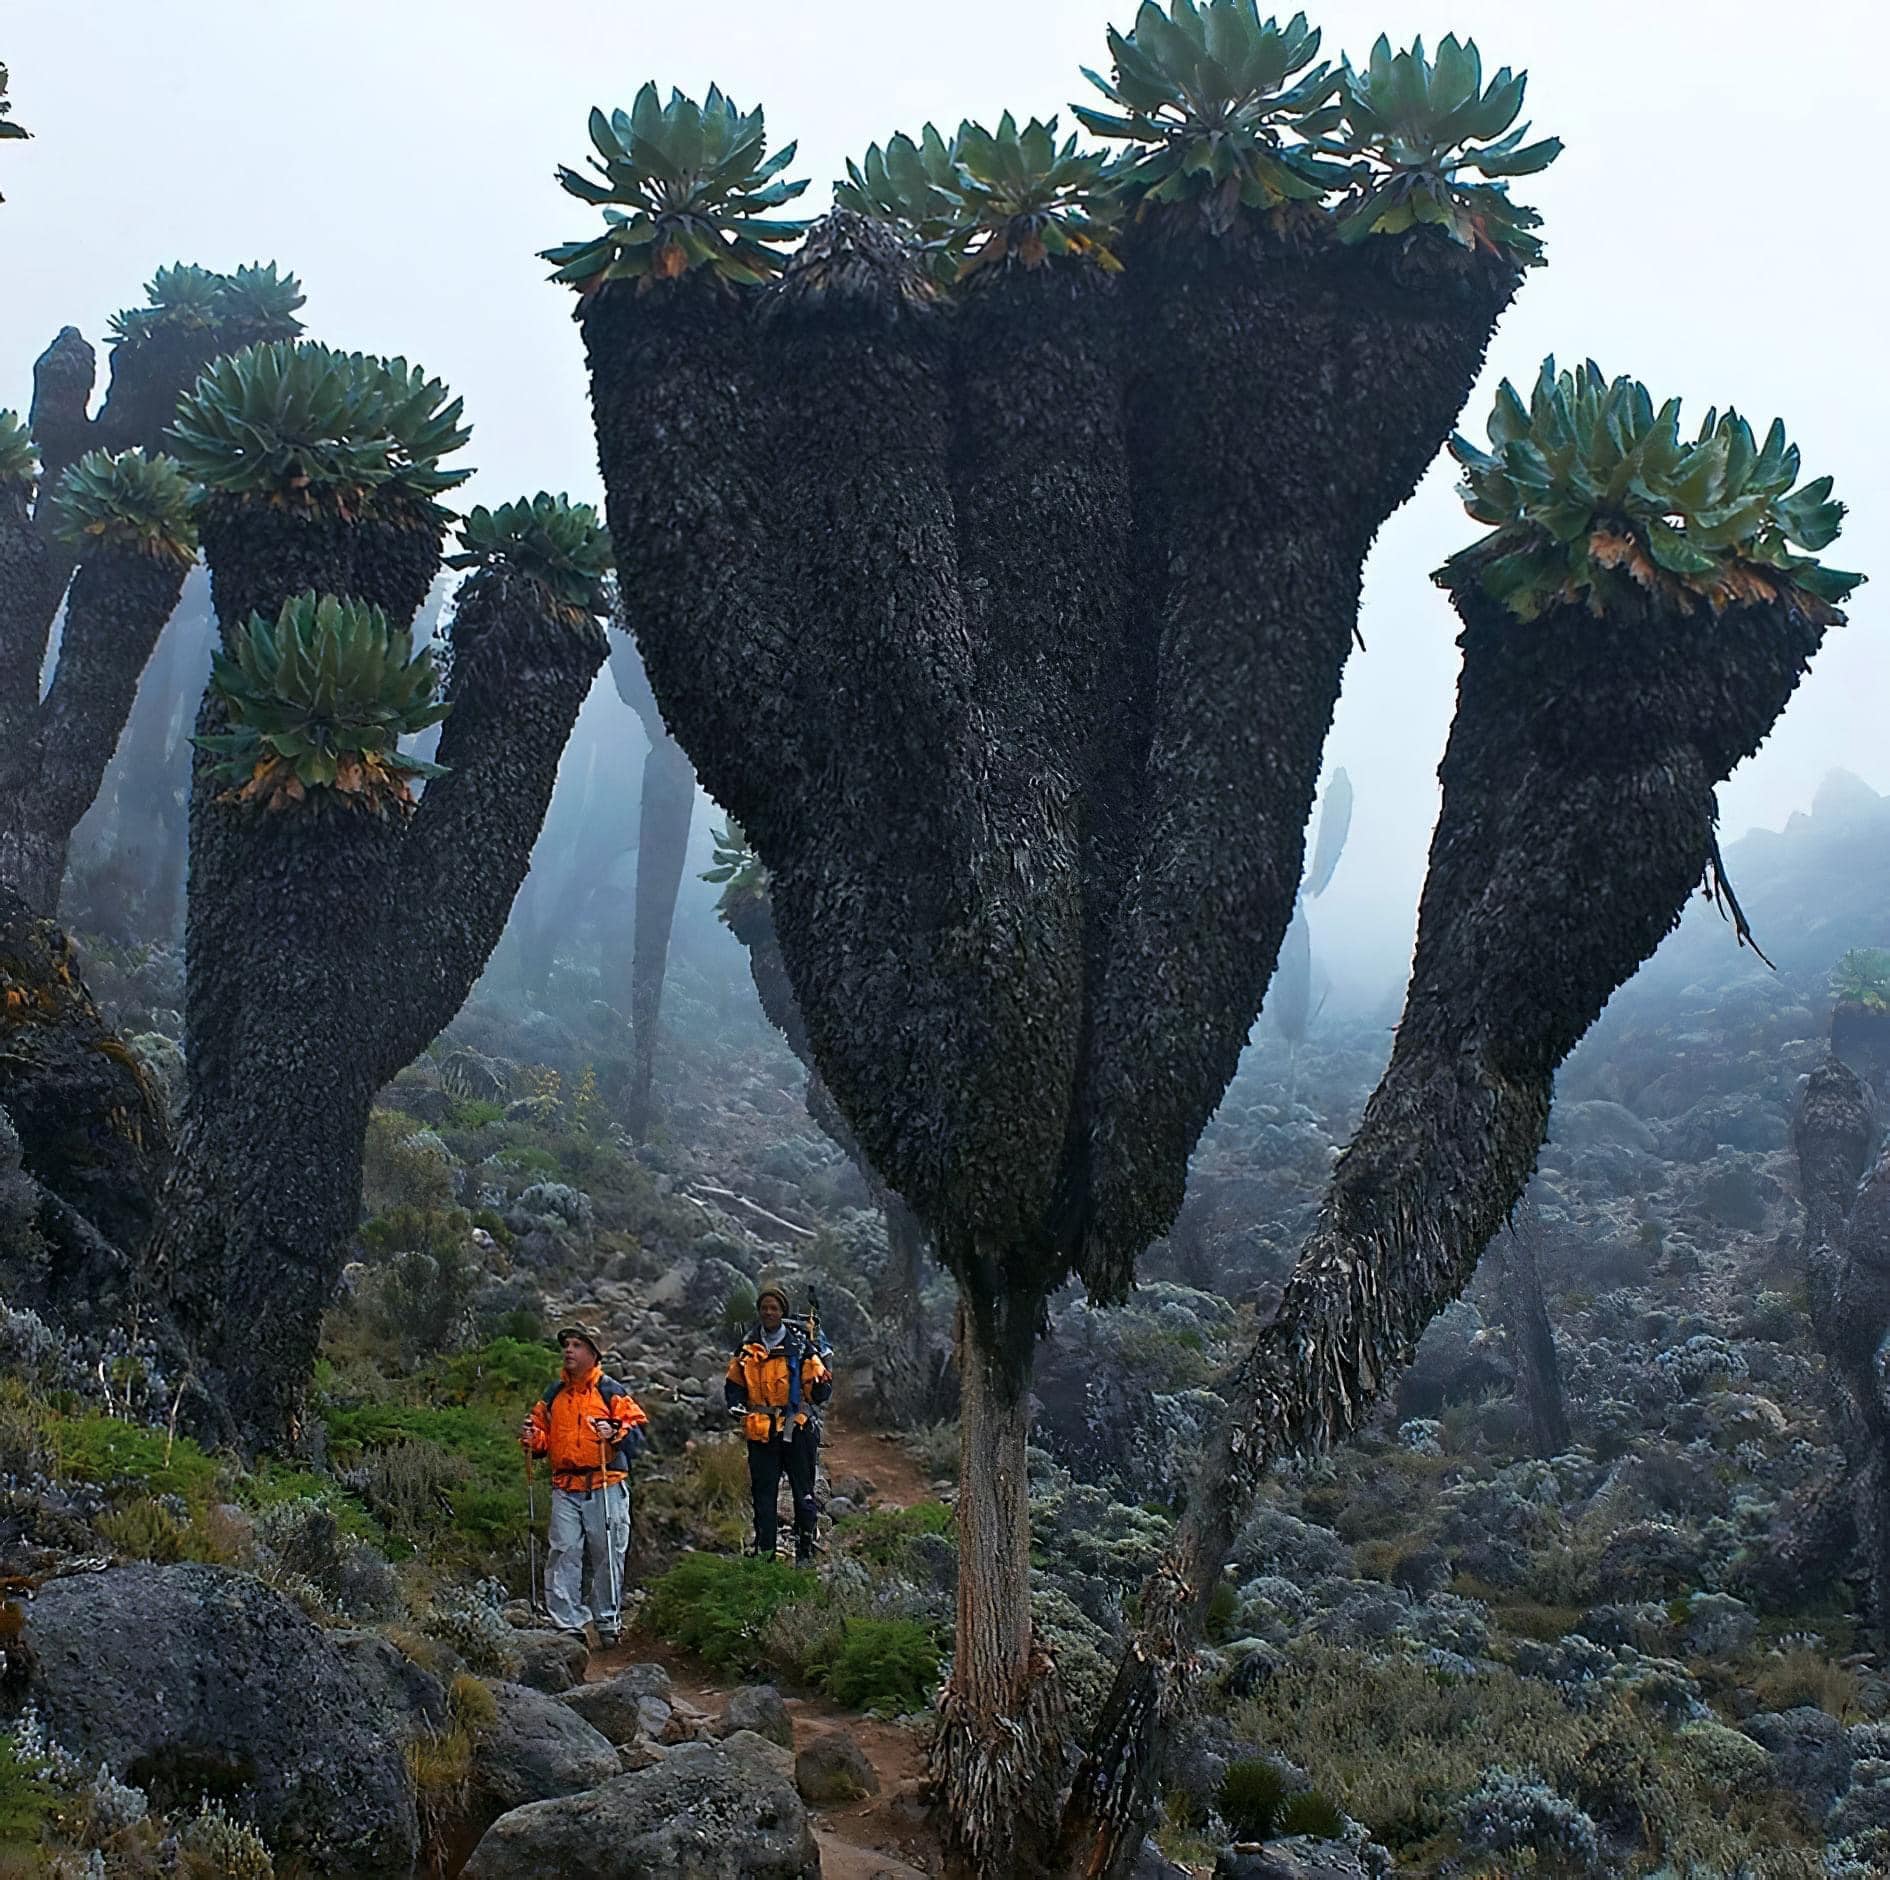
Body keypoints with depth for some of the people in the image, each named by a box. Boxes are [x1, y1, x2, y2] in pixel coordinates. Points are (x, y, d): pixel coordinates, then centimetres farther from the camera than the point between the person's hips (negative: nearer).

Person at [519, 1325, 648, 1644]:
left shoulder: (610, 1391, 2)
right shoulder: (553, 1395, 16)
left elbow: (637, 1430, -3)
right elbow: (545, 1437, 23)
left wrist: (614, 1433, -21)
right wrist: (532, 1438, 2)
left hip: (606, 1488, -3)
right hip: (565, 1489, 3)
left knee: (608, 1554, 1)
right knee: (563, 1554, -4)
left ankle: (608, 1620, 13)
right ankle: (568, 1623, 1)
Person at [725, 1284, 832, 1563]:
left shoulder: (801, 1347, -4)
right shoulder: (747, 1348, 7)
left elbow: (819, 1392, -3)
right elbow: (733, 1385, 18)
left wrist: (821, 1383, -24)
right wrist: (738, 1407, 1)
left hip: (797, 1431, -3)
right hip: (760, 1433, 3)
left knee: (803, 1493, 3)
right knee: (763, 1495, 6)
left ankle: (805, 1551, 11)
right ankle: (764, 1552, 12)